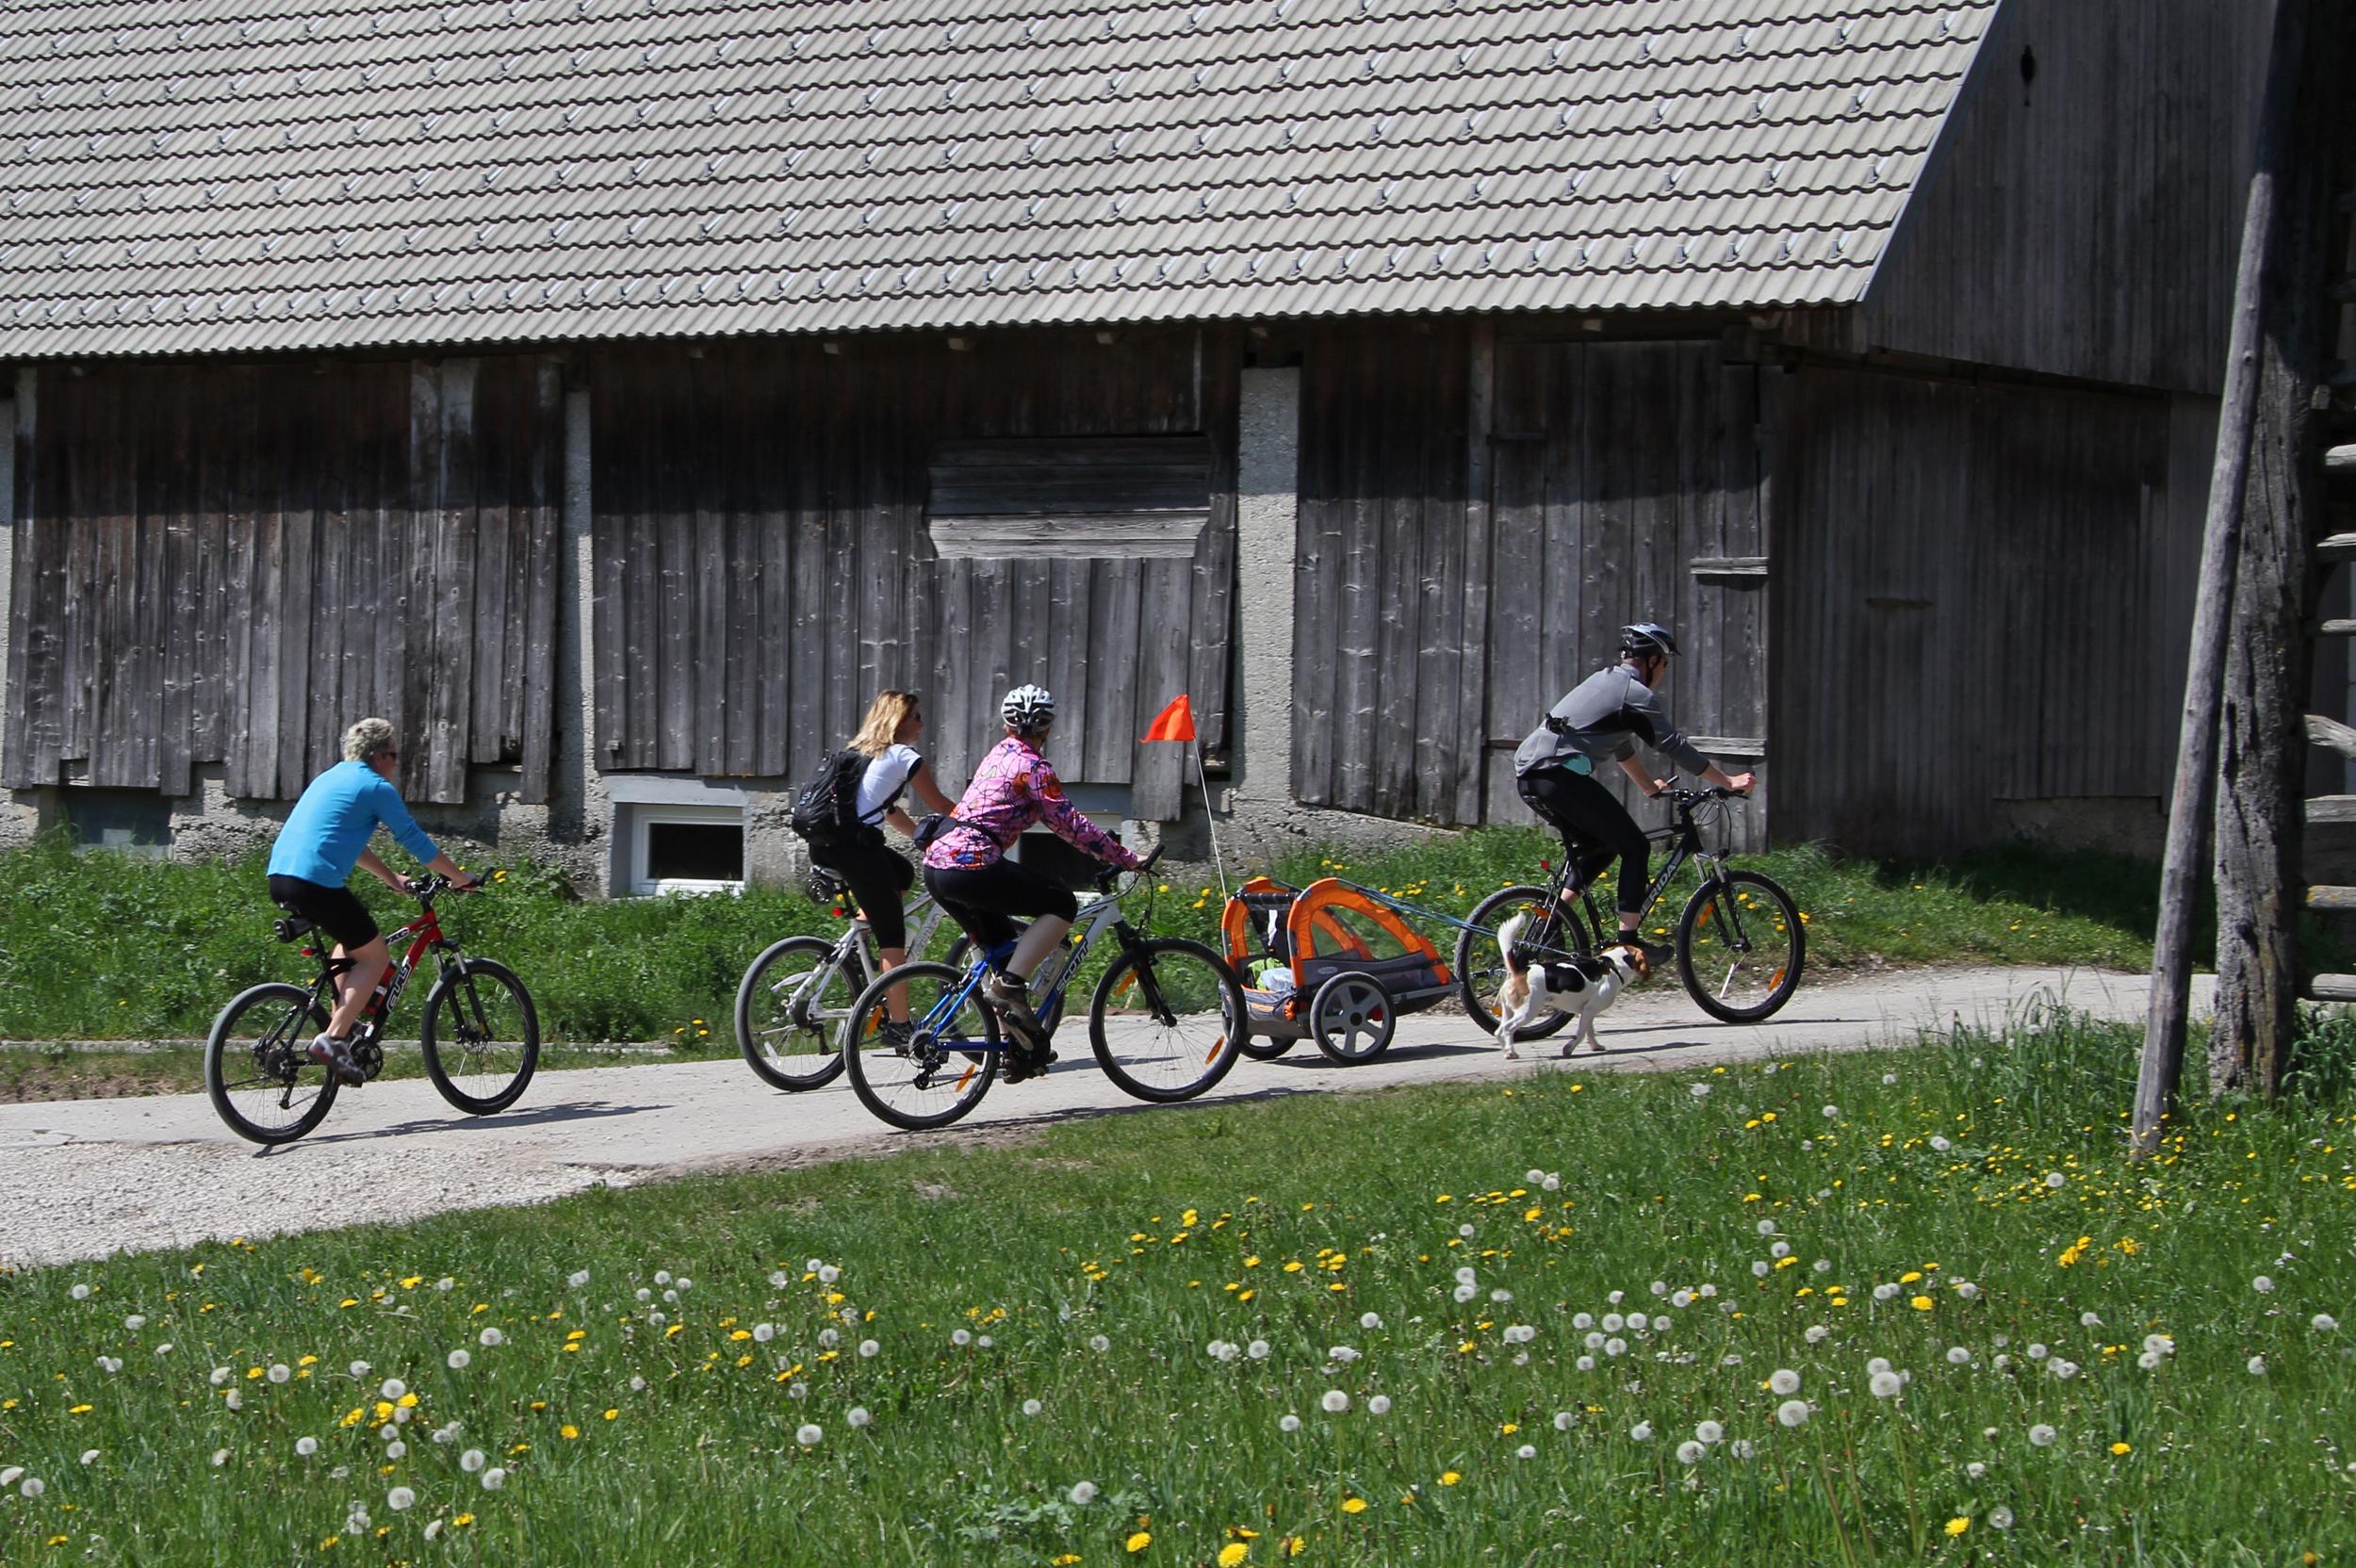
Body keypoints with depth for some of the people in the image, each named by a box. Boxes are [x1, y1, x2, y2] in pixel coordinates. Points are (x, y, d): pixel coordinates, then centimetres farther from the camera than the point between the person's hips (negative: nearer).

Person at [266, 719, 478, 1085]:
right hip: (317, 882, -9)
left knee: (353, 940, 28)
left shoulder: (331, 778, 26)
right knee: (375, 957, 3)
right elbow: (415, 841, 2)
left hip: (279, 877, 9)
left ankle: (341, 1025, 20)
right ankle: (334, 1039, -10)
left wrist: (392, 878, 40)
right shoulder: (377, 788, 0)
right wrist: (460, 877, 13)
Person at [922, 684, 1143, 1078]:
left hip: (936, 867, 9)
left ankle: (1023, 1046, 21)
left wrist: (1105, 845, 36)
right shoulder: (1033, 767, -4)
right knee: (1061, 904, 1)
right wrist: (1126, 859, 1)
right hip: (972, 867, -9)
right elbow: (1070, 825, -6)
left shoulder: (997, 756, 23)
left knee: (1002, 949, 20)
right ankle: (1009, 986, -11)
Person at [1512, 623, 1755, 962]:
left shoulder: (1601, 681, 27)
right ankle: (1628, 940, -2)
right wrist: (1728, 782, 7)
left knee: (1600, 846, 23)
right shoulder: (1639, 695, 0)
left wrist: (1650, 785, 46)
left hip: (1526, 775, 9)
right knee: (1635, 846, 2)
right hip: (1561, 775, -9)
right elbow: (1676, 748, 1)